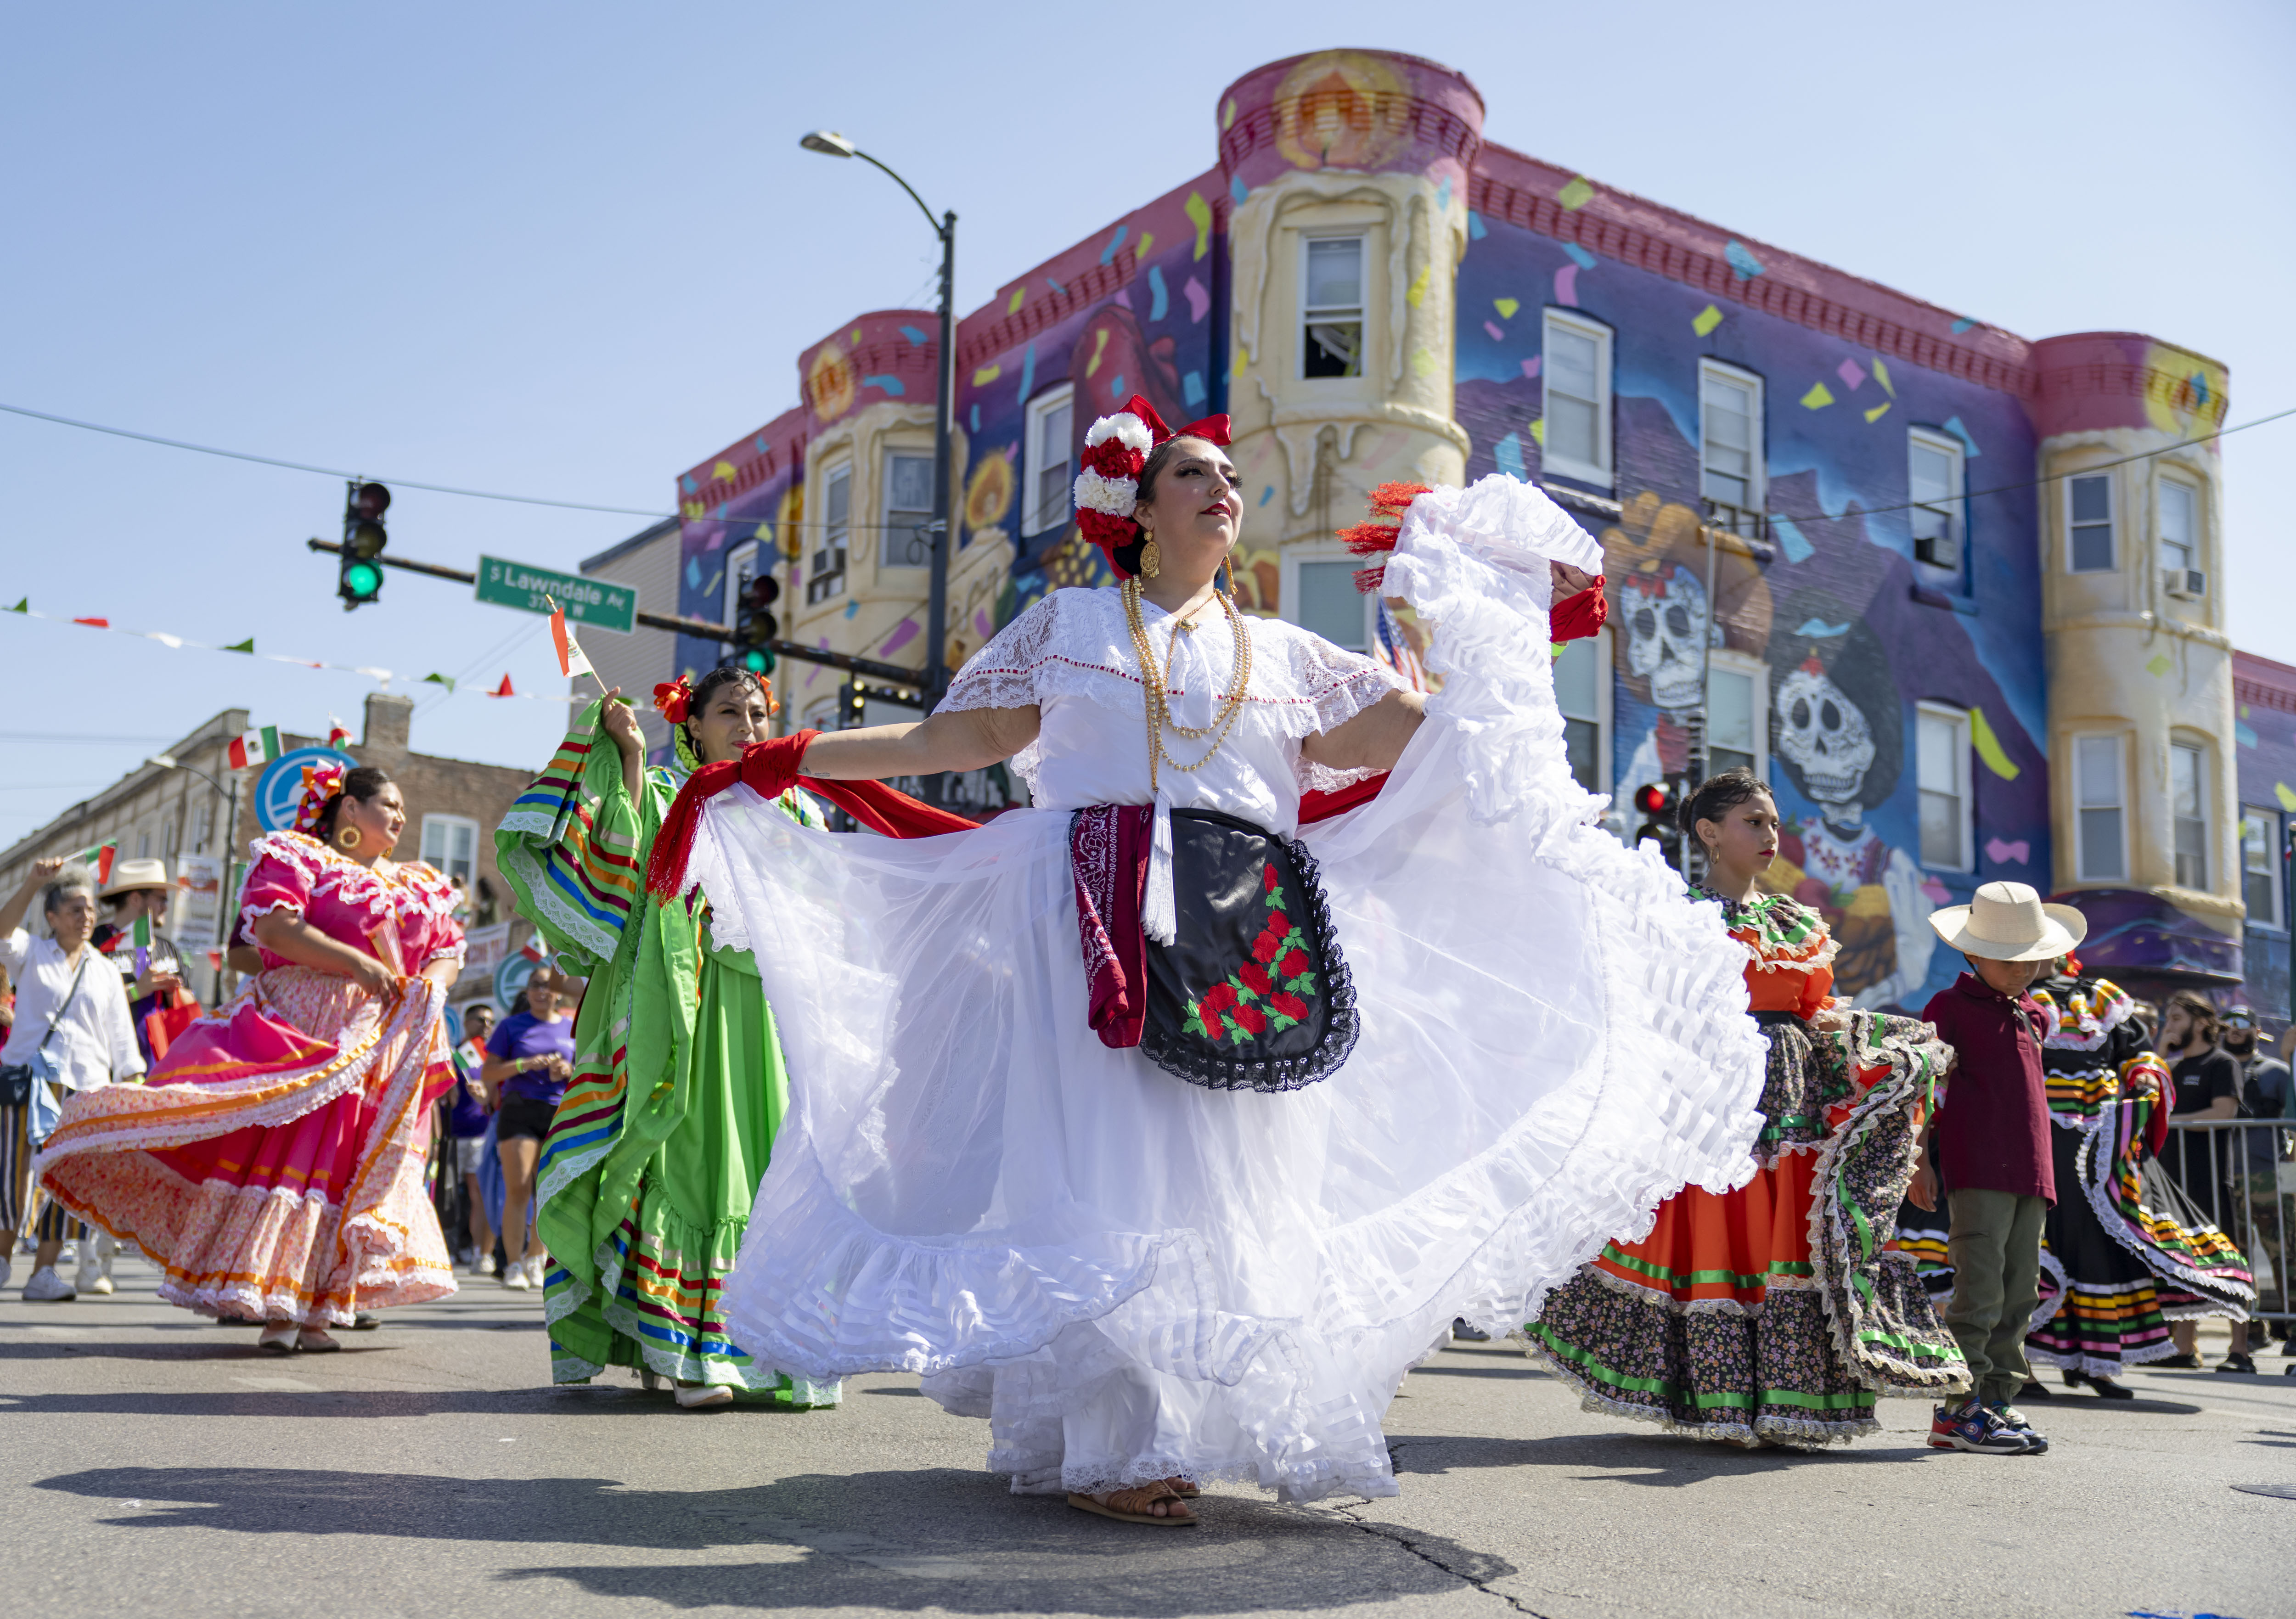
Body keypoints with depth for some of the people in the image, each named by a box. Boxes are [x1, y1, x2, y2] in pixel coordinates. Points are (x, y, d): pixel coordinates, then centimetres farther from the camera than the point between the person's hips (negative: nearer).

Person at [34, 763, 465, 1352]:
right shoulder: (294, 857, 3)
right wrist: (359, 965, -19)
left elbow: (449, 949, 20)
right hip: (302, 1034, -6)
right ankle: (275, 1309, -8)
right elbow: (274, 926, -12)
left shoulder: (416, 887, 21)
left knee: (357, 1168, 1)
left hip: (383, 1047, 6)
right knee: (286, 1153, -10)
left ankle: (313, 1310, 5)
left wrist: (432, 985, -4)